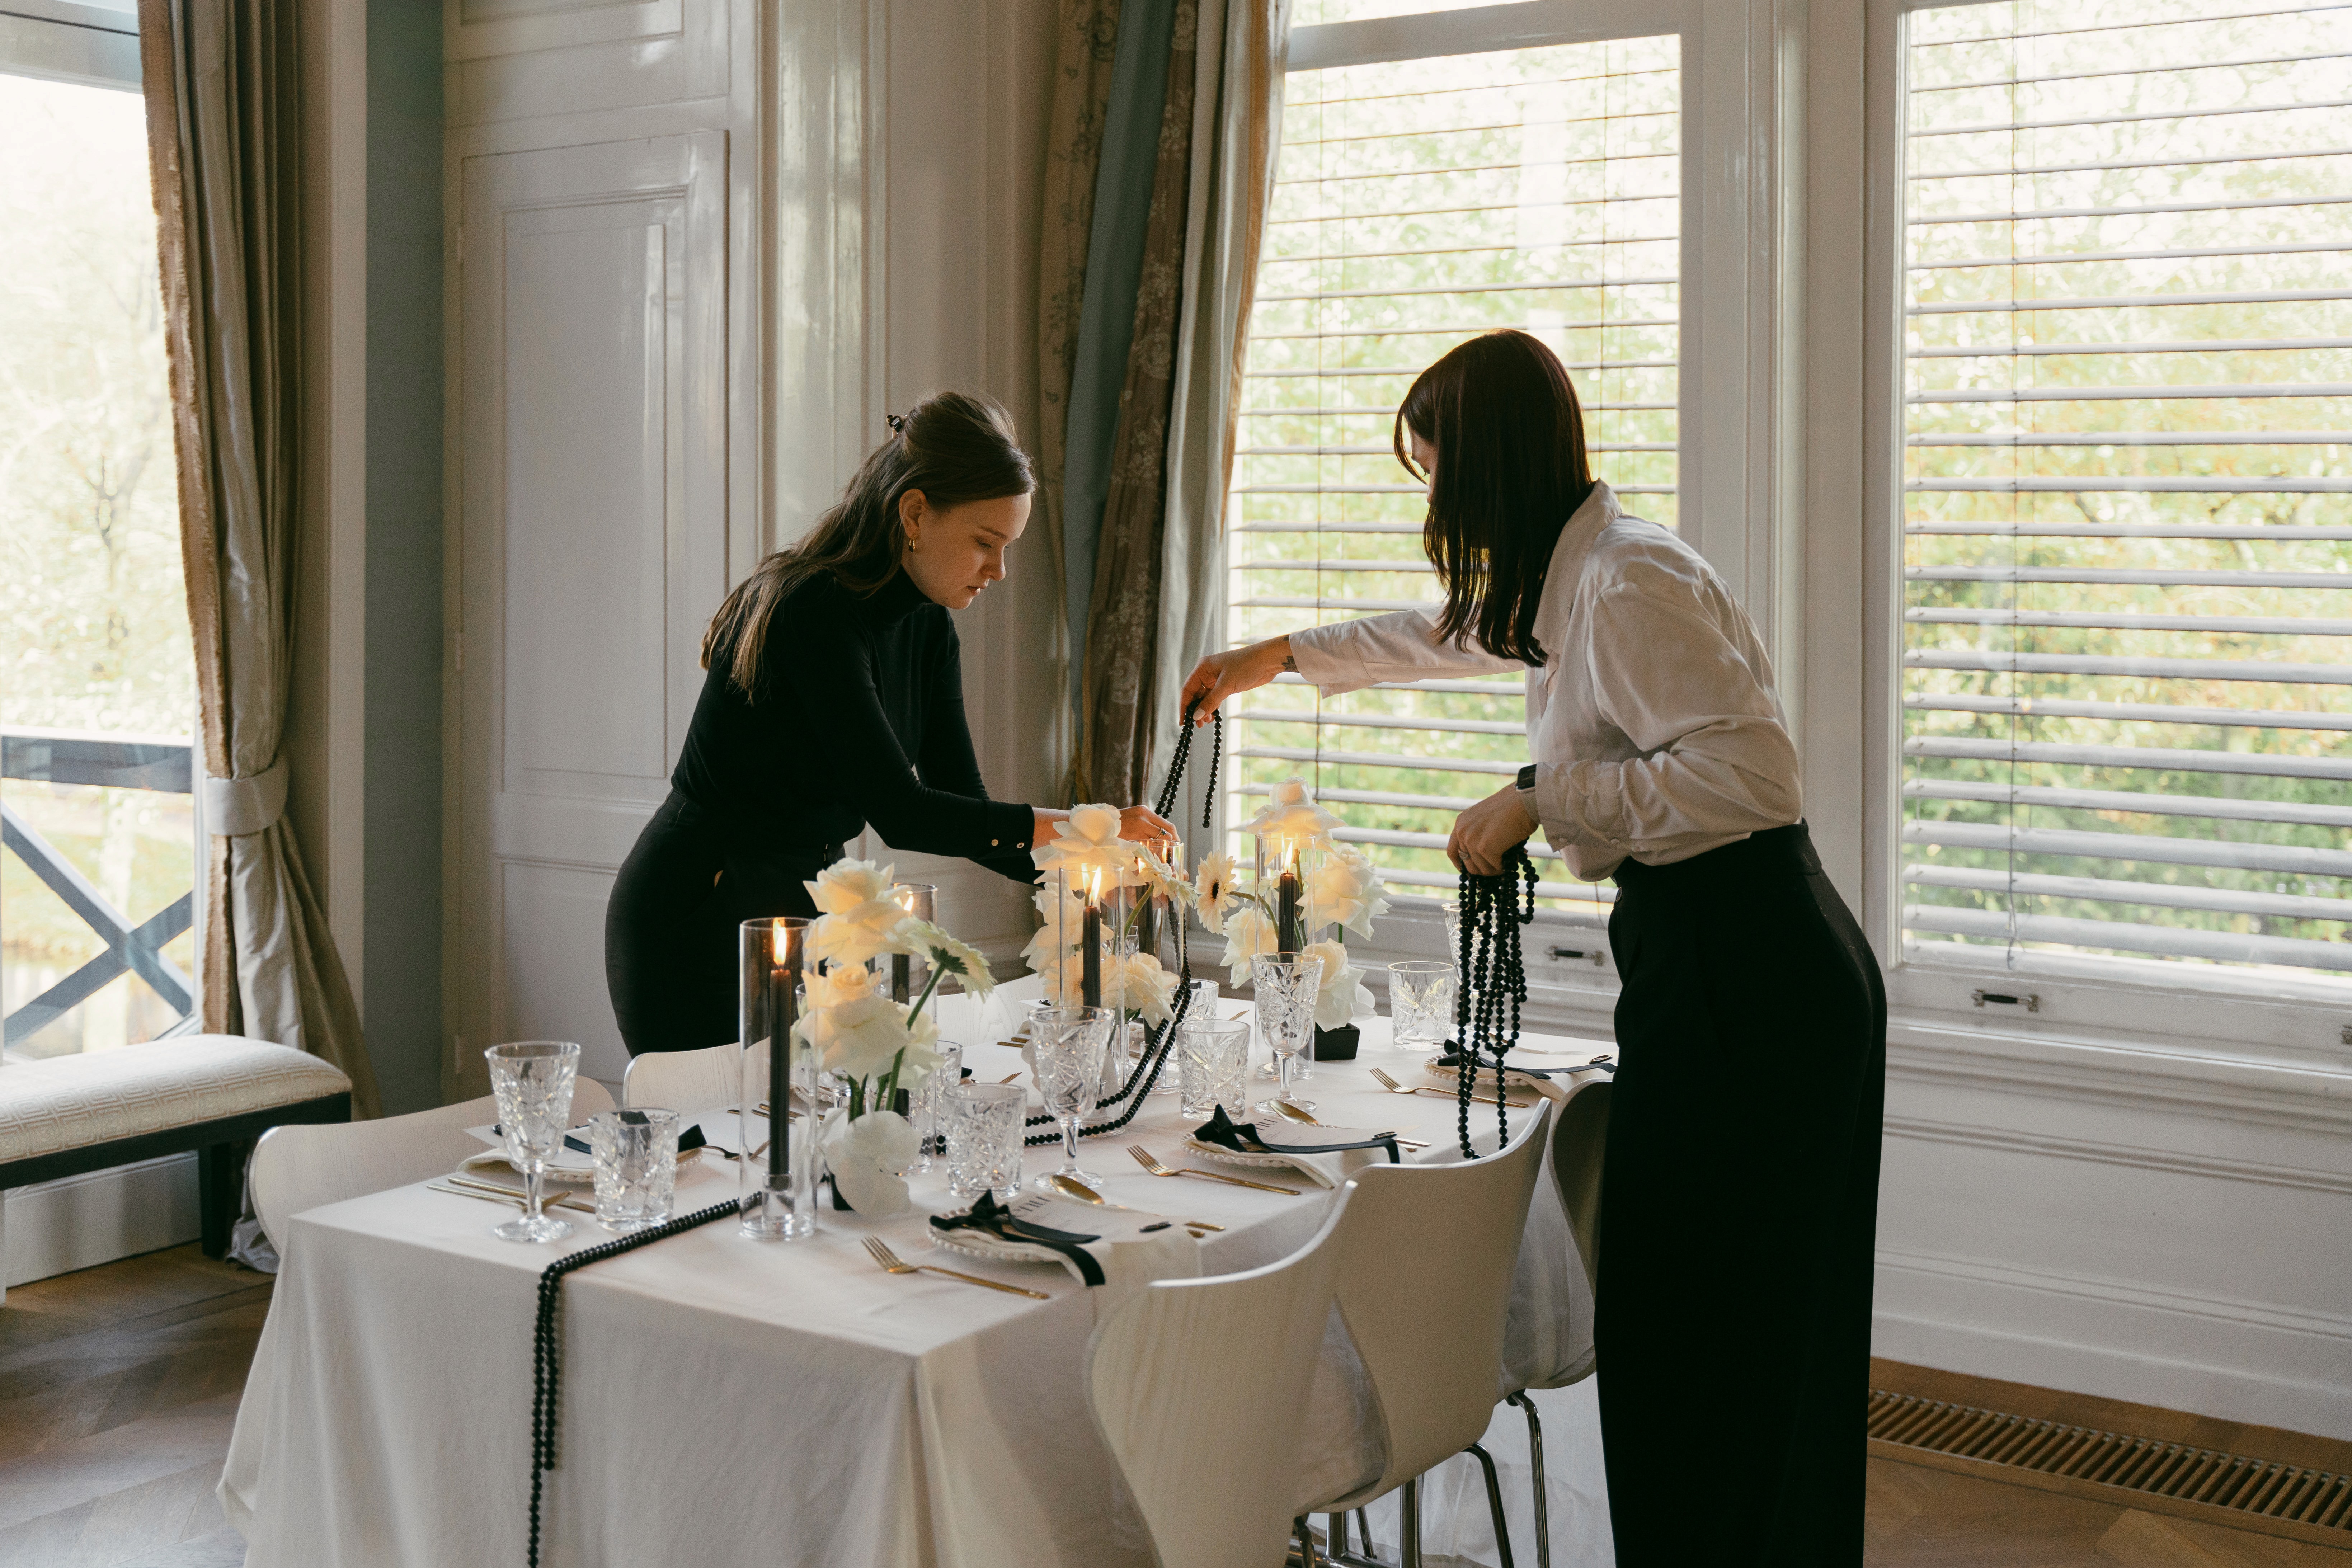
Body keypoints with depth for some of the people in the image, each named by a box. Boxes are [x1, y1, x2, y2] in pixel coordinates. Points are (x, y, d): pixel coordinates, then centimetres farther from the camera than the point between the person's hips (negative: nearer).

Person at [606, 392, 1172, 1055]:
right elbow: (898, 813, -27)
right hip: (696, 921, -8)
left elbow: (961, 808, 4)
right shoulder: (814, 610, -22)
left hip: (799, 909, 8)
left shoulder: (927, 627, 4)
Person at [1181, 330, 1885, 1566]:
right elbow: (1457, 633, 38)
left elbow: (1751, 773, -22)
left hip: (1744, 986, -10)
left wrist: (1544, 794, -17)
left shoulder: (1627, 583, -15)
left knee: (1699, 1338, -4)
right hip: (1718, 966, 10)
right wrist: (1277, 658, 49)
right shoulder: (1565, 581, 17)